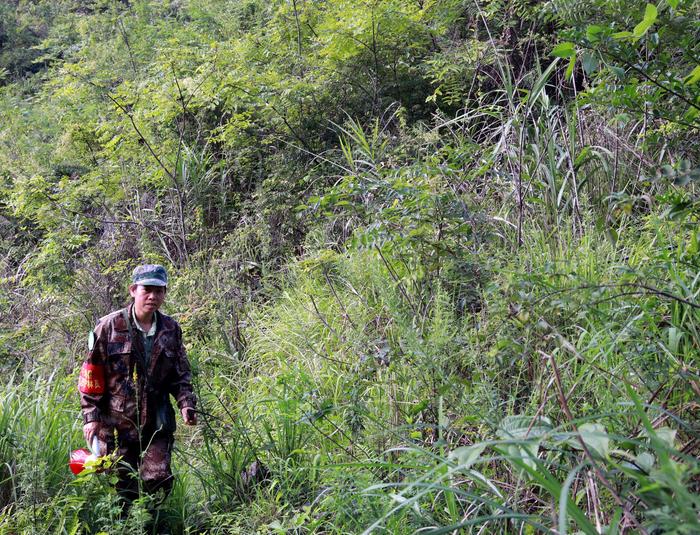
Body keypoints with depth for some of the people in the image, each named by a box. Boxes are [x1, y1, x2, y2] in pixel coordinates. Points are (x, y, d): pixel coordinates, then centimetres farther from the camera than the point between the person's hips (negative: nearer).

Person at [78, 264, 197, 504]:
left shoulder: (171, 329, 5)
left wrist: (186, 404, -4)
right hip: (116, 424, -2)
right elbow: (91, 374, -3)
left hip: (157, 424, 2)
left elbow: (181, 375, 12)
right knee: (122, 488, 5)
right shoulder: (109, 327, -5)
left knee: (159, 481, -5)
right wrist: (91, 416, -7)